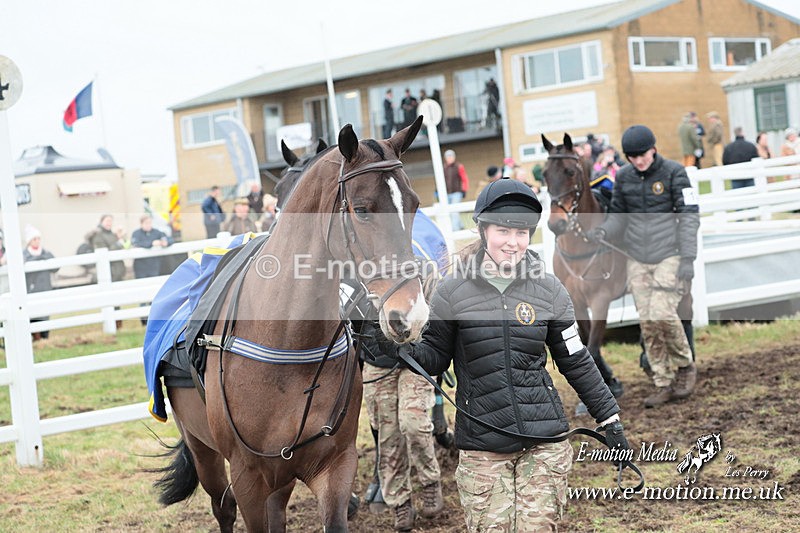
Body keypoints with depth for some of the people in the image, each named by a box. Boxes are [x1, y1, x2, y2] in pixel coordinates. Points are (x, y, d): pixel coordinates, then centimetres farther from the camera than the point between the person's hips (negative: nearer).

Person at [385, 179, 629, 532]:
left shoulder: (549, 290, 3)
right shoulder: (453, 291, -2)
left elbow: (576, 363, 11)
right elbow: (437, 356, 7)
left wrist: (610, 418, 10)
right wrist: (411, 352, -16)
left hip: (545, 440, 1)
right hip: (482, 447, -1)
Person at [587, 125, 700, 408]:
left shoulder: (673, 172, -7)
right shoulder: (624, 177, 5)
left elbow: (689, 215, -8)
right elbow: (618, 215, 13)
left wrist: (688, 258, -16)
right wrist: (602, 231, -9)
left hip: (670, 255, -4)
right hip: (638, 258, 4)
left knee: (662, 313, -16)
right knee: (647, 322, 1)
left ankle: (685, 366, 10)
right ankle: (664, 385, 11)